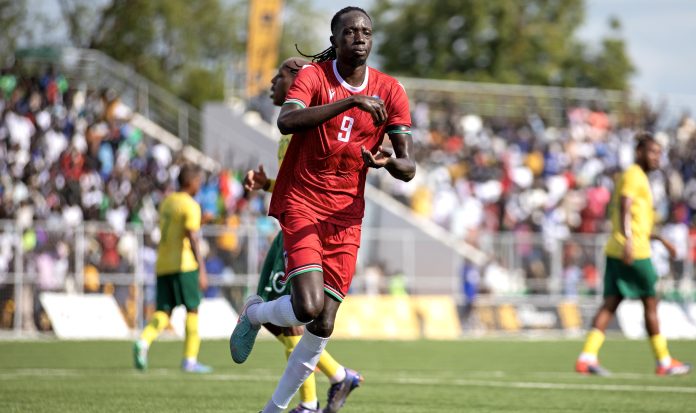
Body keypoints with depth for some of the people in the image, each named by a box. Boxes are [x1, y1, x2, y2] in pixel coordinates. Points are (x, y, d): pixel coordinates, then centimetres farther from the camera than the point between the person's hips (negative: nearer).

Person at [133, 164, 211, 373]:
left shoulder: (167, 202, 16)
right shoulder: (190, 206, -8)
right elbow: (192, 238, -16)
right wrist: (202, 270, -18)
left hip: (162, 265, 7)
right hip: (183, 264, -7)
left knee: (163, 311, 3)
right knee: (192, 310, 4)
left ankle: (144, 341, -23)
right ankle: (190, 360, 4)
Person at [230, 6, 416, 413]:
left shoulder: (390, 91, 4)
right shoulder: (314, 75, -6)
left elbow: (408, 167, 0)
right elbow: (287, 121, -27)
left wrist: (388, 161, -24)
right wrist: (351, 101, -34)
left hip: (346, 217, 4)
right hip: (301, 204, -4)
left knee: (323, 326, 0)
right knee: (308, 307, -22)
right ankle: (254, 313, 12)